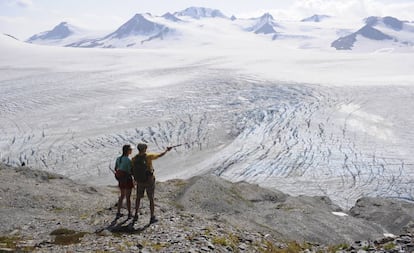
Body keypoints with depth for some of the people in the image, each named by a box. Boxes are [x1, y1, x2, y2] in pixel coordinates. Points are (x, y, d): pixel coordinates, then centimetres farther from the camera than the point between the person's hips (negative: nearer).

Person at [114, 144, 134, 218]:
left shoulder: (118, 158, 1)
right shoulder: (128, 160, -22)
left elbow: (116, 169, 10)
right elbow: (130, 172, -20)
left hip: (120, 179, 7)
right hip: (127, 180, -7)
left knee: (122, 195, 22)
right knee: (128, 197, 7)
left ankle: (118, 213, 25)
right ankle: (129, 214, 19)